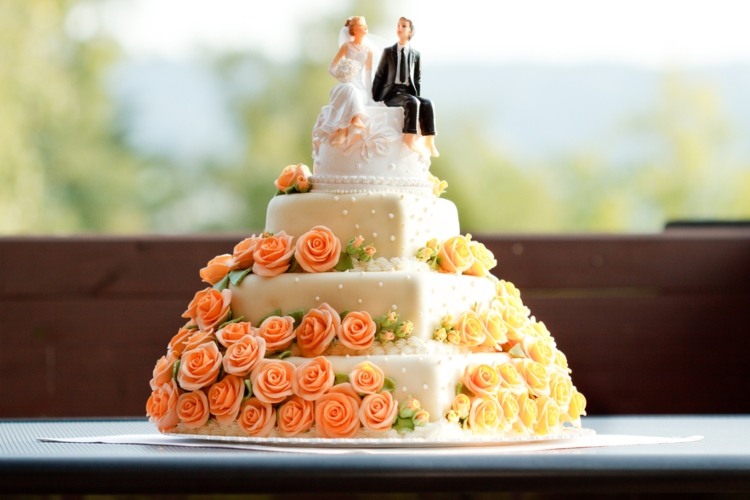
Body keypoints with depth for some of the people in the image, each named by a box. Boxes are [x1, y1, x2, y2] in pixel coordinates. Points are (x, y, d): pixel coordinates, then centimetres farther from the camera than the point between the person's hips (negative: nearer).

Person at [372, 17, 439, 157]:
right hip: (392, 93, -3)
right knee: (412, 102, -35)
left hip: (408, 91, 3)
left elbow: (417, 79, 13)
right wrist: (376, 98, 3)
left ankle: (429, 141, -34)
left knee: (427, 103, -28)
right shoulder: (388, 52, 9)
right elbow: (379, 76, 10)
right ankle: (410, 139, -40)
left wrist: (416, 97, -2)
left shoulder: (415, 54, 13)